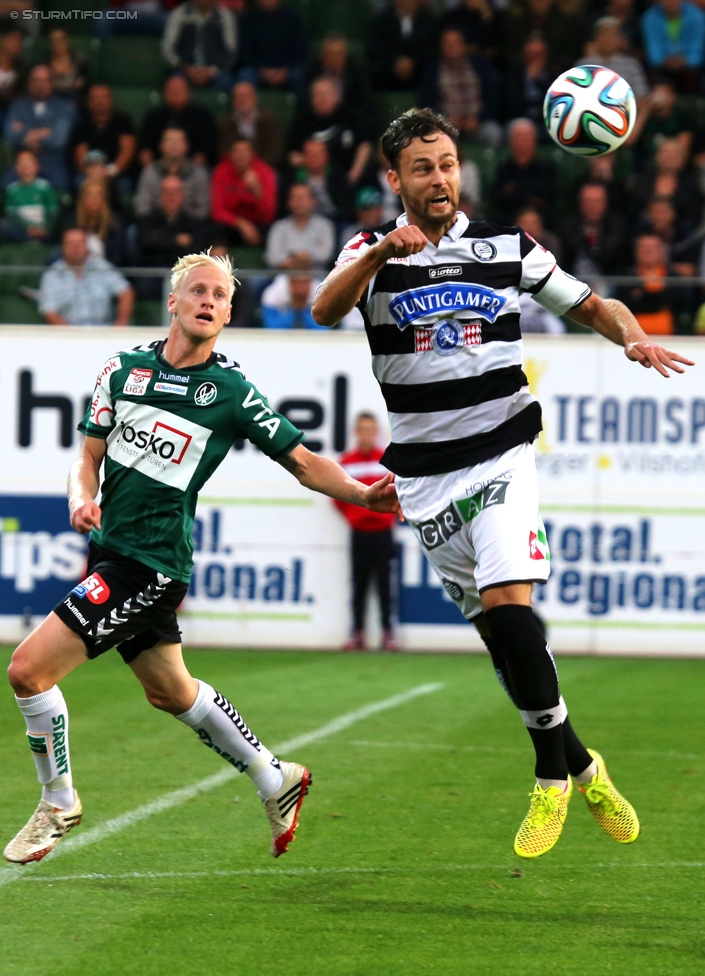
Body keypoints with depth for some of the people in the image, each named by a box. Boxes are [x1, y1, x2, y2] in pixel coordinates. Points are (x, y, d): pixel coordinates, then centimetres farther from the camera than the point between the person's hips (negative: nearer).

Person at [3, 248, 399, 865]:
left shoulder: (232, 390, -7)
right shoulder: (125, 368, 6)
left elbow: (303, 461, -1)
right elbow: (91, 454, 11)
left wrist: (362, 493, -16)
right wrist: (82, 497, -10)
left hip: (152, 560, -6)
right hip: (109, 549, 6)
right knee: (170, 691, 22)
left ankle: (58, 803, 6)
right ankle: (276, 781, 40)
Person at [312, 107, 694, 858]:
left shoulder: (508, 248, 3)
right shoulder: (372, 251, 0)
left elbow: (591, 305, 11)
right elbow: (325, 309, -21)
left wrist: (633, 337, -12)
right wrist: (384, 252, -39)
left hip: (500, 456, -1)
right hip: (424, 477, 2)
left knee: (507, 606, -20)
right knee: (492, 629, 6)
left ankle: (553, 775, -9)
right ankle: (580, 767, 19)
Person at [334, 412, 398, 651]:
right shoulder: (346, 461, 2)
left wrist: (391, 514, 1)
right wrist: (350, 515, 3)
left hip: (383, 532, -1)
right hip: (358, 533, 1)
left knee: (385, 584, -1)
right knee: (359, 585, 4)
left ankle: (387, 633, 2)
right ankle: (357, 634, 8)